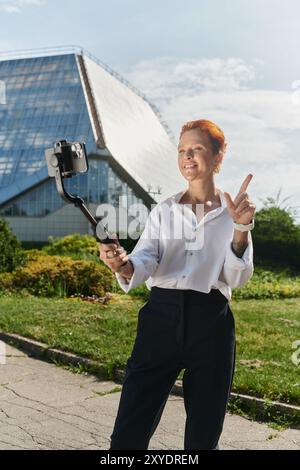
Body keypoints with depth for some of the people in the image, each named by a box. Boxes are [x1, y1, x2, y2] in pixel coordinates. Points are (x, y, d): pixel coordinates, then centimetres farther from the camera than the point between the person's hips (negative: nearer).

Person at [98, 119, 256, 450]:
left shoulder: (233, 212, 6)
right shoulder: (163, 211, 10)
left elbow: (237, 279, -4)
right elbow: (144, 262, -5)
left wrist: (241, 230, -18)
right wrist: (122, 265, -27)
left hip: (210, 323, 0)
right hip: (162, 317, 1)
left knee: (203, 436, 12)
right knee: (128, 433, 0)